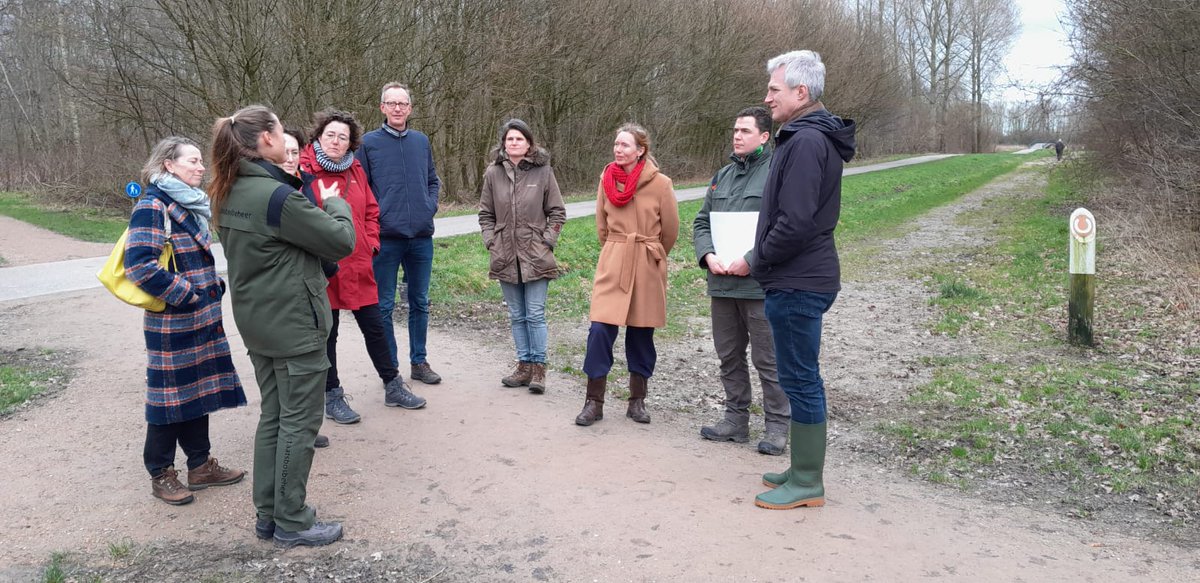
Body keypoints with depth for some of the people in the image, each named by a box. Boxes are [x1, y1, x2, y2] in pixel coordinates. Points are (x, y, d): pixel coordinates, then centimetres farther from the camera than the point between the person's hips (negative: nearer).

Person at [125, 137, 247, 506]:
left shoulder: (191, 204, 12)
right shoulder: (153, 206, -15)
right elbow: (140, 265, -23)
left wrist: (213, 288, 10)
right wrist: (185, 295, -19)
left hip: (202, 318, 9)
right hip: (171, 323, -9)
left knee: (199, 390, 14)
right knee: (170, 393, 1)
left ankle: (201, 465, 25)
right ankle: (161, 474, 15)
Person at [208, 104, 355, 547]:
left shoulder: (229, 194, 5)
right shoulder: (278, 196, -21)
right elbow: (340, 240, -15)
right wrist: (334, 202, 3)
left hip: (256, 322, 9)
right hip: (295, 326, -8)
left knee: (273, 416, 16)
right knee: (299, 422, 2)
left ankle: (268, 514, 25)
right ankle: (291, 523, 12)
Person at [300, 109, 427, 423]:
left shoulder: (355, 170, 8)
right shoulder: (304, 170, -10)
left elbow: (370, 211, 15)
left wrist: (371, 243, 4)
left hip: (358, 266, 5)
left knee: (374, 327, 14)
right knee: (327, 333, 8)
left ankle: (393, 387, 27)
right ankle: (332, 397, 22)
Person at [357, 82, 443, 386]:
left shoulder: (421, 141, 9)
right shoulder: (368, 142, -2)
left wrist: (431, 206, 2)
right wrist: (374, 220, -10)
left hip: (422, 236, 4)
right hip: (385, 238, -3)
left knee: (419, 303, 12)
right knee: (384, 306, 4)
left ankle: (419, 361, 25)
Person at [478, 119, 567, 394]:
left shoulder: (543, 172, -2)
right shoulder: (493, 173, 4)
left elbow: (557, 213, 2)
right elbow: (486, 214, 11)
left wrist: (546, 242, -5)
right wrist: (491, 242, 1)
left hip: (536, 257, -3)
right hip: (506, 257, 3)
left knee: (535, 315, -3)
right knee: (517, 316, 10)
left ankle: (538, 368, 7)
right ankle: (524, 366, 20)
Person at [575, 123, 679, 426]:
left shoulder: (660, 184, -7)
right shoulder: (607, 180, 2)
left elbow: (670, 231, 4)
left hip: (647, 267, -1)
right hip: (612, 264, 2)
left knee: (641, 334, 7)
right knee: (600, 329, -9)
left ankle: (637, 401, 21)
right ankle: (594, 402, 2)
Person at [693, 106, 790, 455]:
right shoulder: (722, 176, 15)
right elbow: (701, 222, 15)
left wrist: (750, 261, -20)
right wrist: (708, 255, -3)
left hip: (759, 285, -7)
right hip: (721, 283, 7)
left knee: (767, 360, 1)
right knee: (729, 355, 15)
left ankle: (776, 426, 14)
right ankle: (736, 419, 28)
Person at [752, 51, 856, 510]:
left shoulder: (807, 141, -18)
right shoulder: (810, 137, 16)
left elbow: (795, 222, -25)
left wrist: (758, 263, -11)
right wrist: (764, 261, 12)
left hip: (797, 283, -11)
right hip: (802, 278, 11)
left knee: (800, 379, -1)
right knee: (801, 377, 17)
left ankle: (807, 482, 10)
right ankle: (804, 468, 29)